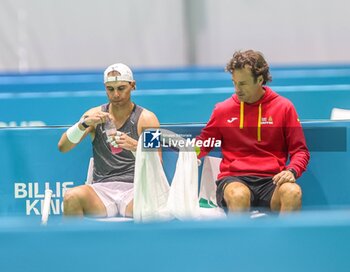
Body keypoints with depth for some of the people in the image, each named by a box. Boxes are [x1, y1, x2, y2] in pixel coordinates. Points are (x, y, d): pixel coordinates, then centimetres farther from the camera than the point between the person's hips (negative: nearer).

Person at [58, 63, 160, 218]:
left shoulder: (146, 118, 7)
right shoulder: (95, 115, 13)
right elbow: (62, 147, 4)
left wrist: (135, 147, -22)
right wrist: (84, 123, -13)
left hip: (135, 189, -2)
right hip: (102, 189, 2)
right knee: (72, 197, -32)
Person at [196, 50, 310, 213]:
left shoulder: (284, 107, 10)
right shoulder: (223, 109, 13)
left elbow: (300, 150, 12)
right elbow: (202, 144, 23)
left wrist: (291, 171, -9)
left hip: (271, 180, 0)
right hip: (234, 179, 0)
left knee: (292, 193, -35)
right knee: (238, 195, -38)